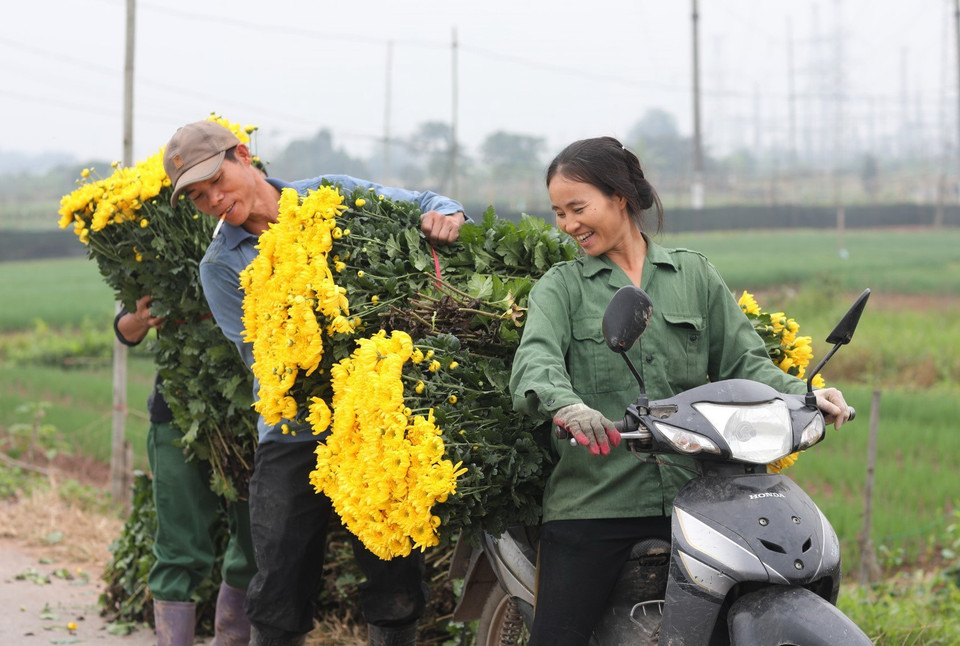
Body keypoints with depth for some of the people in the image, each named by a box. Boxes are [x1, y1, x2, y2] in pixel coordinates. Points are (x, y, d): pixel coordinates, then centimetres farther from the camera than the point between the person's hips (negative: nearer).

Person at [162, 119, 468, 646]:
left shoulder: (330, 196, 6)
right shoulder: (220, 266, 5)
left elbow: (422, 204, 12)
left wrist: (446, 215, -12)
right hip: (293, 436, 0)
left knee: (397, 591, 1)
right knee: (279, 600, -1)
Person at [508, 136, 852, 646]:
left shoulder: (694, 274, 15)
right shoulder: (560, 287, 8)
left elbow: (741, 360, 13)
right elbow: (534, 364, -11)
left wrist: (802, 395, -8)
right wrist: (566, 406, -34)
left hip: (692, 495, 2)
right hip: (593, 501, -2)